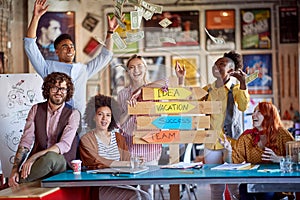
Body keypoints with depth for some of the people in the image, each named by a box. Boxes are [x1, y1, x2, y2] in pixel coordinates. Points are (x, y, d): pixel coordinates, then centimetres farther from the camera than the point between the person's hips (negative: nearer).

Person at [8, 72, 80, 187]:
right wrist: (15, 169, -16)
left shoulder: (73, 114, 0)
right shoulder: (36, 109, 10)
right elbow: (26, 141, 1)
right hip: (38, 163, 1)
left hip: (62, 164, -1)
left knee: (50, 157, -38)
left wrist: (34, 157, -26)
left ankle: (19, 182, -24)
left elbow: (65, 145, -14)